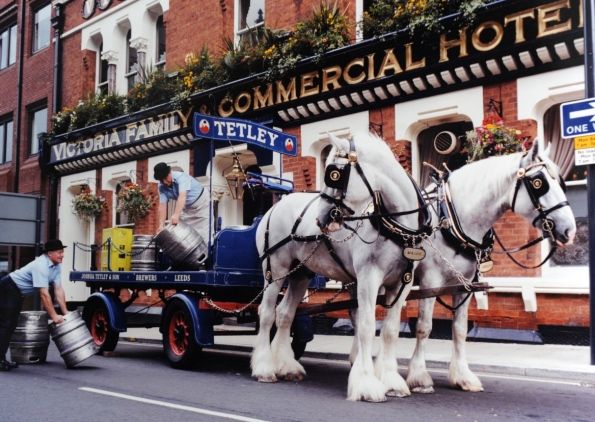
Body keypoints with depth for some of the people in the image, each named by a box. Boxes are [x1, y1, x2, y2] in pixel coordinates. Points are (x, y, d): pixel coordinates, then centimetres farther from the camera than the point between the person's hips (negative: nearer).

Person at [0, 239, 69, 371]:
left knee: (11, 325, 12)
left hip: (18, 293, 10)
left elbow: (59, 290, -2)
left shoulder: (56, 266, -4)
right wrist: (54, 316, -30)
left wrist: (65, 313, -7)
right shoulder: (41, 266, -30)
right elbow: (44, 294, -33)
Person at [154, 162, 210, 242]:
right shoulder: (162, 187, -11)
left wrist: (176, 215, -56)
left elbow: (182, 196, -44)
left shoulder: (181, 177, -30)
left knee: (202, 234, -10)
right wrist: (161, 225, -24)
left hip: (200, 203, -6)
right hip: (186, 208, 6)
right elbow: (162, 205, -15)